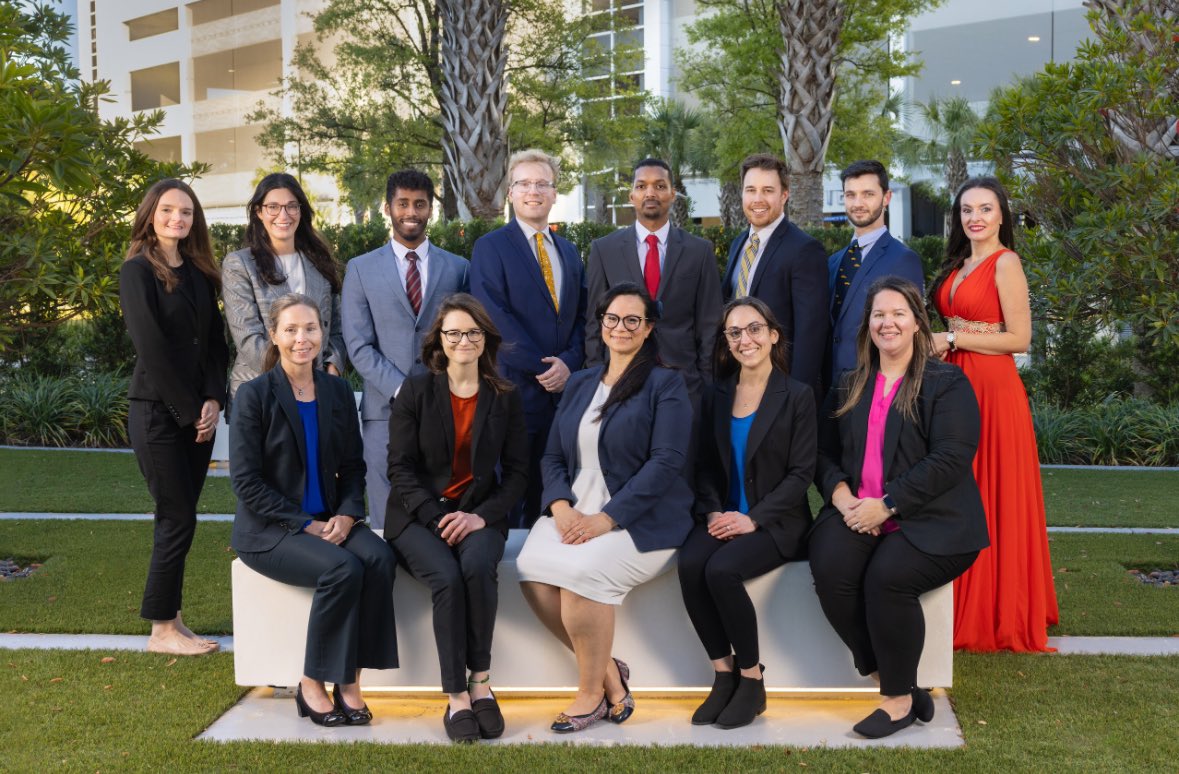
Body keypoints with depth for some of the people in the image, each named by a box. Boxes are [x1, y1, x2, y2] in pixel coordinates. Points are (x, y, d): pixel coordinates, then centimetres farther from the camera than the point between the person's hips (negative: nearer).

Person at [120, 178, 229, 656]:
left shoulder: (199, 273, 11)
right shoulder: (137, 271, -7)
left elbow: (215, 340, 9)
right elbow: (152, 348, -12)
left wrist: (213, 401, -5)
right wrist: (189, 411, -12)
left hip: (198, 414, 6)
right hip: (157, 412, -6)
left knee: (178, 518, 9)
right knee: (178, 518, -5)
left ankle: (171, 620, 16)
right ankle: (162, 630, 6)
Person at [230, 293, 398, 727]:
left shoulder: (337, 392, 9)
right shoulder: (255, 395, -6)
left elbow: (353, 465, 12)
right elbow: (246, 481, -10)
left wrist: (347, 514, -8)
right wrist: (306, 525, -16)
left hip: (330, 521, 5)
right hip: (268, 529, -4)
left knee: (379, 559, -26)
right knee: (342, 569, -30)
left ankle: (349, 682, -17)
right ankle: (312, 686, -12)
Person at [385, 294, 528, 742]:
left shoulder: (504, 398, 7)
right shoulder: (415, 391, 3)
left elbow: (516, 472, 6)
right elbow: (400, 466, -2)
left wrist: (480, 517, -11)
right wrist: (438, 519, -15)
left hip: (480, 515, 1)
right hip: (419, 517, -1)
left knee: (477, 566, -32)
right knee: (447, 578, -30)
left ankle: (480, 682, -19)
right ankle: (458, 698, -22)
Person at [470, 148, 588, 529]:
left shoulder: (570, 252, 17)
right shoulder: (490, 247, -2)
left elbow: (581, 315, 13)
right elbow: (495, 318, -12)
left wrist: (569, 363, -5)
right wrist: (542, 368, -13)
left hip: (562, 391, 5)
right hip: (514, 390, -5)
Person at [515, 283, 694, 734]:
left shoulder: (665, 385, -1)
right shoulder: (579, 384, 17)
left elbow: (665, 463, -12)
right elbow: (553, 456, 13)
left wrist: (606, 518, -20)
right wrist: (561, 506, -8)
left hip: (640, 519, -5)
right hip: (576, 510, 5)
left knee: (581, 569, -31)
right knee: (532, 569, -23)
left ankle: (592, 692, -9)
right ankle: (609, 670, -3)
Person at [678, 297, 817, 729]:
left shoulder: (797, 397, -2)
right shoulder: (716, 397, 12)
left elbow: (801, 474, -7)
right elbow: (706, 466, 11)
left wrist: (753, 518, -16)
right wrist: (713, 512, -8)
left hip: (775, 523, -4)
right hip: (724, 517, 4)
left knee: (722, 570, -31)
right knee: (690, 565, -27)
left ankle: (752, 681, -12)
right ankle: (724, 674, -12)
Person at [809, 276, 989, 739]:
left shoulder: (946, 384, 1)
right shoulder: (849, 387, 19)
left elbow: (950, 460, -11)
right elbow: (825, 453, 16)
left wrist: (886, 505, -17)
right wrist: (839, 493, -7)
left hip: (928, 519, -4)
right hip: (857, 512, 4)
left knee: (887, 576, -31)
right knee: (829, 570, -26)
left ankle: (899, 700, -10)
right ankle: (891, 680, -10)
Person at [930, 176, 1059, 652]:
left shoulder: (1005, 263, -8)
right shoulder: (957, 265, 15)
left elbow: (1019, 338, -13)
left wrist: (952, 340, -12)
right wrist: (938, 344, 0)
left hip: (992, 389, -7)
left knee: (992, 498, -1)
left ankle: (998, 613, 9)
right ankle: (965, 608, 18)